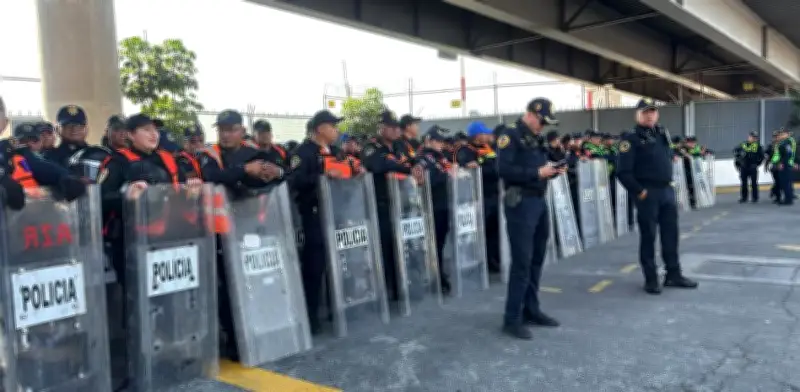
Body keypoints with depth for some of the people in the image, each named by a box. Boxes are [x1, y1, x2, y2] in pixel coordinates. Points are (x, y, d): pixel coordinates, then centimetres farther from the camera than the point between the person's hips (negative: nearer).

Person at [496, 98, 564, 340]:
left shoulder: (537, 138, 17)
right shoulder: (510, 135, -9)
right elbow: (504, 169, -20)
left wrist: (553, 170, 3)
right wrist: (537, 172, -21)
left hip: (540, 201, 9)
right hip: (521, 202, -9)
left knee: (537, 259, 13)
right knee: (521, 261, -7)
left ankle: (531, 310, 25)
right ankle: (512, 319, 0)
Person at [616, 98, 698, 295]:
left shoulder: (663, 133, 12)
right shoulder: (631, 138, -10)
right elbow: (623, 172, -15)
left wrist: (669, 183, 13)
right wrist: (639, 191, -14)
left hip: (667, 191, 7)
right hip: (648, 193, -6)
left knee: (671, 234, 12)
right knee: (648, 236, 1)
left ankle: (674, 274, 23)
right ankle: (651, 279, 11)